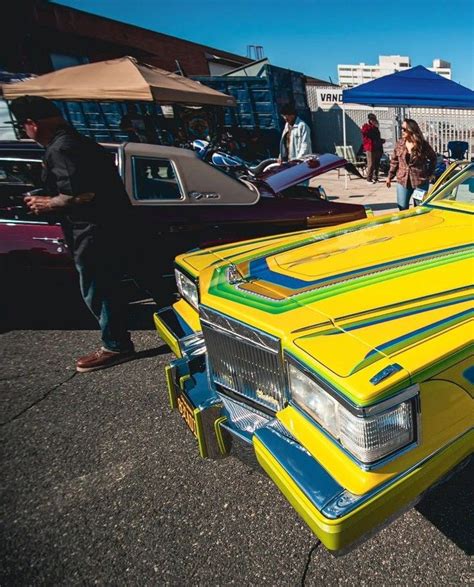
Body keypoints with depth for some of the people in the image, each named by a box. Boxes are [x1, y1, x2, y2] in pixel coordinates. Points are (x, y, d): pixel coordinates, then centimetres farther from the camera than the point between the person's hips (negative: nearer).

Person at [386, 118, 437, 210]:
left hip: (420, 181, -2)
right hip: (402, 181, 2)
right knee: (402, 208, 6)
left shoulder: (423, 145, -6)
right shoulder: (400, 144, 1)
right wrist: (390, 177, 5)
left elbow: (433, 158, 7)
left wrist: (430, 173, 4)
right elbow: (394, 161, 8)